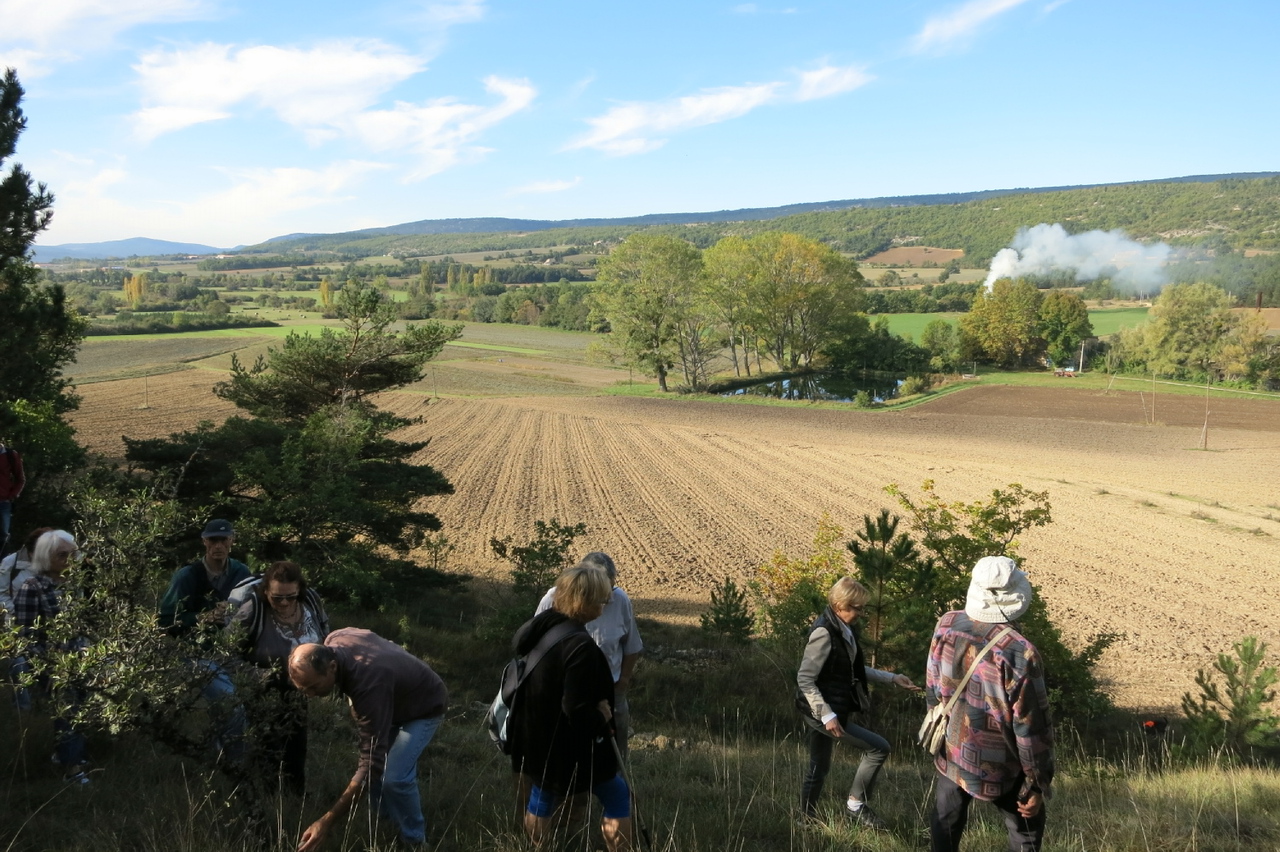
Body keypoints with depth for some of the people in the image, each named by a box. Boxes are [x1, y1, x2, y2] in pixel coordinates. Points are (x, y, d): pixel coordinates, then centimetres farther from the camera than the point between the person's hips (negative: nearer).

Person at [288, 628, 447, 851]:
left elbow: (371, 762, -43)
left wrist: (327, 821, -42)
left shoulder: (369, 685, -45)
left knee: (393, 778, -20)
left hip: (424, 707, -8)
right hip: (395, 699, 8)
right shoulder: (332, 642, -23)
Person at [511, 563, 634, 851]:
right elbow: (577, 710, -30)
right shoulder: (581, 646, -29)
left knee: (541, 799, 27)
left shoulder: (535, 628, -2)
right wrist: (602, 718, -11)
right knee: (618, 799, 13)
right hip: (570, 749, -7)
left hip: (534, 742, 8)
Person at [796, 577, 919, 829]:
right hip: (825, 712, -9)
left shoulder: (843, 629, 5)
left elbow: (854, 669, 18)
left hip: (832, 710, 9)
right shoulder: (824, 633, -21)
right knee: (878, 748, -6)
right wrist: (827, 715, -26)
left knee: (817, 770, 16)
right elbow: (804, 679, -22)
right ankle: (856, 805, 8)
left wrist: (892, 678, 15)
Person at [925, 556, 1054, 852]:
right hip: (996, 766, -4)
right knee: (1027, 826, 19)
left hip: (949, 752, 4)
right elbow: (1031, 727, -20)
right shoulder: (1020, 653, -28)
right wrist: (1037, 785, -7)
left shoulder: (946, 625, -12)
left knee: (945, 825, 21)